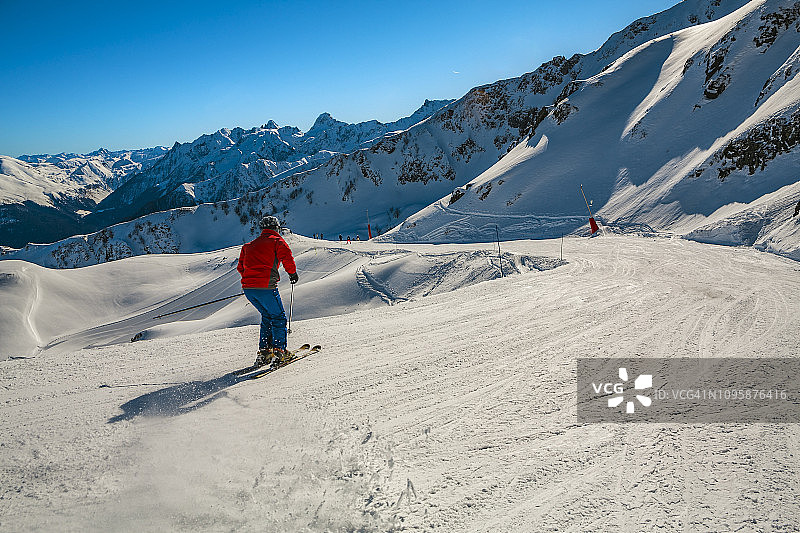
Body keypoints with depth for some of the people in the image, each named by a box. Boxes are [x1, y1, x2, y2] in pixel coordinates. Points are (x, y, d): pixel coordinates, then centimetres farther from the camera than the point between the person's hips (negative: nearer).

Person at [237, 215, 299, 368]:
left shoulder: (249, 245, 24)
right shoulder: (277, 241, 5)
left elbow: (241, 267, 23)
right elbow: (287, 258, -11)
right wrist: (292, 273, 5)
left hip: (247, 288, 6)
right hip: (266, 287, -6)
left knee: (267, 316, 22)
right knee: (278, 317, 8)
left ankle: (263, 351, 18)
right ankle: (279, 351, 1)